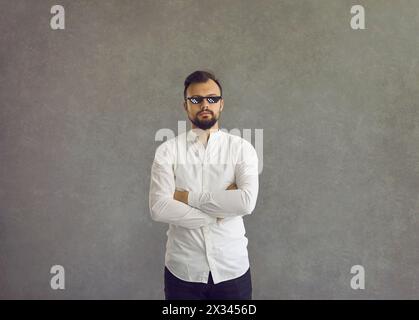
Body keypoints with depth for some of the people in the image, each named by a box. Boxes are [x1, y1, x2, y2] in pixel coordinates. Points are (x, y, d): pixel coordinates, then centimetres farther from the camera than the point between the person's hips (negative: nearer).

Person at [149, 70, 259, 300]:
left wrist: (189, 197, -15)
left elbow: (247, 201, -18)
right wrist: (220, 211, -15)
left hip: (232, 269, 1)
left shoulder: (242, 148, -4)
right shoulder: (167, 150, -4)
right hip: (182, 270, 0)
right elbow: (159, 208, -15)